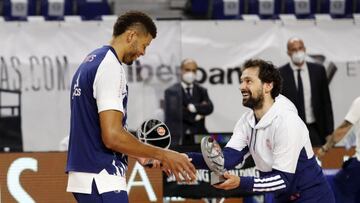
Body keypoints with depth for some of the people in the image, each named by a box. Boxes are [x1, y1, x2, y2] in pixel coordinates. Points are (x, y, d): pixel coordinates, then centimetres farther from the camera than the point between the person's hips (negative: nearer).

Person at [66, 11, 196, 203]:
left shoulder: (91, 62, 16)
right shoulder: (111, 66, -14)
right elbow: (112, 136, -21)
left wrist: (136, 153, 24)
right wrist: (162, 154, -14)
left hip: (85, 173, 10)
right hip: (101, 179, -10)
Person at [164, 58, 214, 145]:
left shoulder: (202, 91, 15)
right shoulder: (171, 92, 4)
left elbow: (209, 108, -2)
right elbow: (174, 112, -10)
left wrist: (193, 107, -14)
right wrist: (195, 116, -7)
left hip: (197, 138, 3)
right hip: (178, 138, -3)